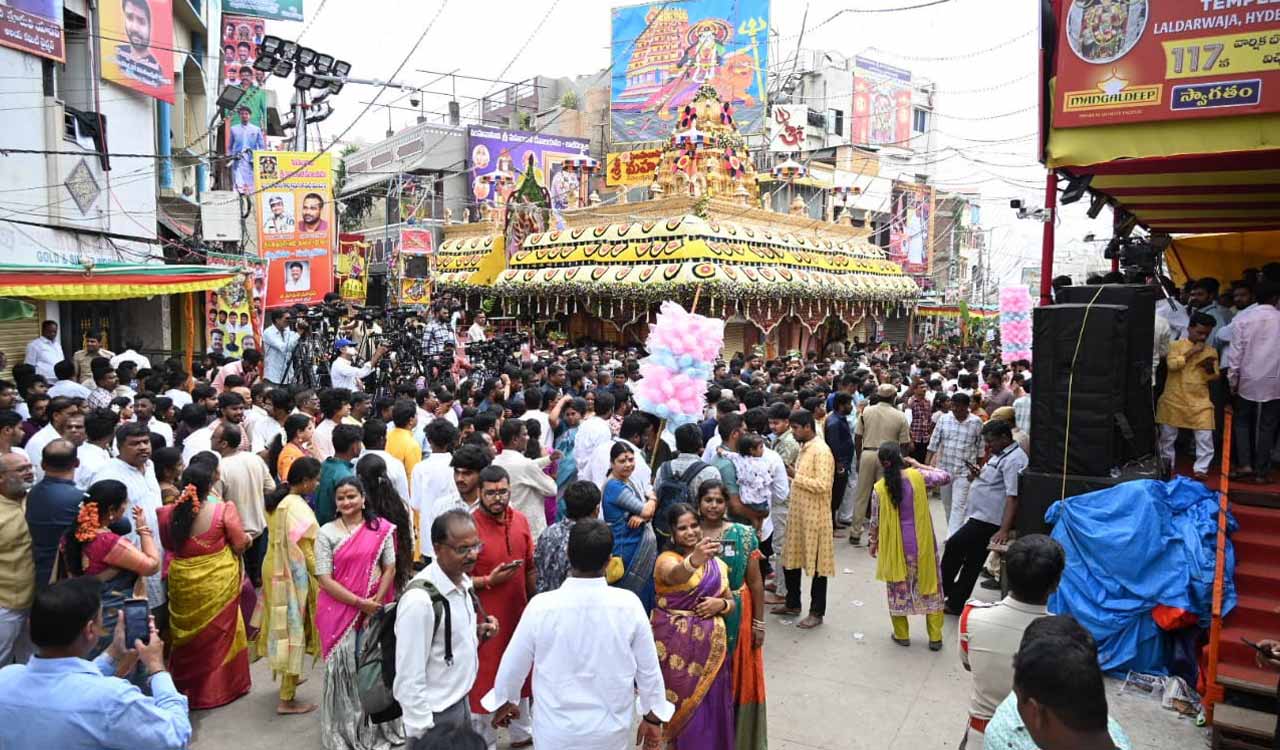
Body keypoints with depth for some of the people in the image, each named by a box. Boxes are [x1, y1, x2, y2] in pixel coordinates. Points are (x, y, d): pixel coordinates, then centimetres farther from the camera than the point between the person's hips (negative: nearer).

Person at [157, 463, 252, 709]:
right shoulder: (223, 510, -18)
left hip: (182, 581, 3)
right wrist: (247, 538, 13)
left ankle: (185, 686, 33)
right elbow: (240, 545, -9)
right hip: (218, 580, -2)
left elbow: (167, 545, 10)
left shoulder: (168, 513, -7)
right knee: (218, 633, 14)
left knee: (188, 634, 19)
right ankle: (219, 687, 26)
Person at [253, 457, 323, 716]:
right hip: (292, 575, -9)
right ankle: (287, 699, 7)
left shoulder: (276, 501, 3)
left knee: (282, 625, 22)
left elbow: (277, 538, 10)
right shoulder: (298, 508, -23)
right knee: (293, 628, 0)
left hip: (275, 569, 9)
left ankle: (288, 677, 40)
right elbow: (304, 551, -20)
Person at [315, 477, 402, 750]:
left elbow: (390, 568, 1)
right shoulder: (326, 533, -4)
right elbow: (324, 579, -8)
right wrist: (359, 602, -14)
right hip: (338, 610, -1)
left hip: (375, 610, 1)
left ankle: (375, 726, 28)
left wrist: (376, 602, -11)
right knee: (343, 667, 5)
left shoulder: (381, 528, -1)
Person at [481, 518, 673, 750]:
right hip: (611, 729, 1)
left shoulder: (542, 606, -19)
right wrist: (652, 717, 9)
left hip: (557, 731, 0)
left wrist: (504, 700, 14)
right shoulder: (629, 605, -17)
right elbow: (649, 668, -6)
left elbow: (513, 662, -5)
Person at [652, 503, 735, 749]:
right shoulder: (667, 559, -11)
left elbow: (731, 602, 13)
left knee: (709, 705, 10)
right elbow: (675, 575, -36)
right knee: (682, 704, 2)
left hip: (711, 644, 5)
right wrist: (694, 560, -56)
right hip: (676, 643, -4)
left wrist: (721, 604, -10)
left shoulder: (715, 562, 7)